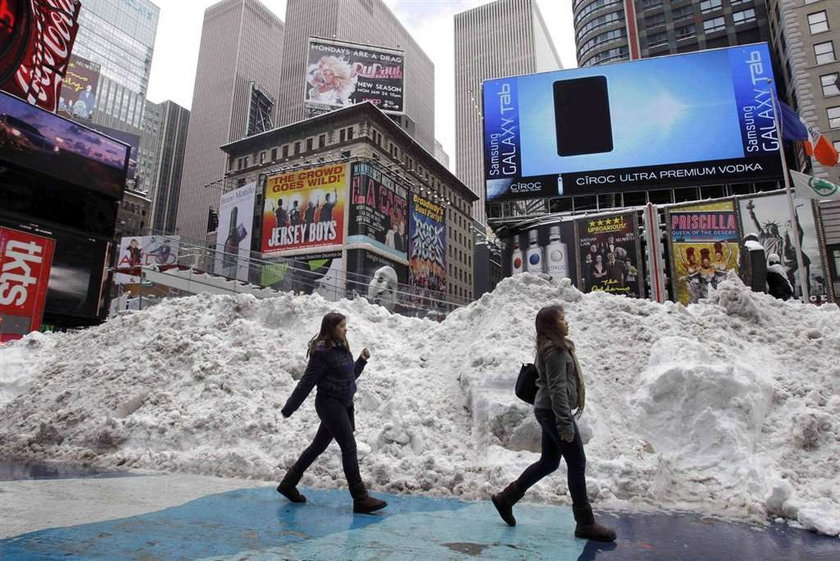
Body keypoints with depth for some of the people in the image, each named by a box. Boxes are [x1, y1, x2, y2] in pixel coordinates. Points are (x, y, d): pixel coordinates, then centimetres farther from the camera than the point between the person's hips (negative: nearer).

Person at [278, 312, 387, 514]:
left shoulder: (342, 348, 10)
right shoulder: (322, 352, -17)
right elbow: (307, 382, -16)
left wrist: (362, 361, 6)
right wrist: (289, 408, -12)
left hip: (343, 405, 9)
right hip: (330, 404, -9)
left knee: (318, 446, 17)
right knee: (349, 448, -6)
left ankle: (288, 484, 33)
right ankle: (360, 499, 2)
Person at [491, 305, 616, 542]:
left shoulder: (552, 348, 17)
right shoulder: (556, 350, -15)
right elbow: (557, 389, -20)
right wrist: (566, 423, -21)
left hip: (547, 411, 10)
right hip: (554, 411, -10)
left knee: (548, 462, 15)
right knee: (577, 463, -2)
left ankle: (506, 498, 23)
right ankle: (585, 523, 9)